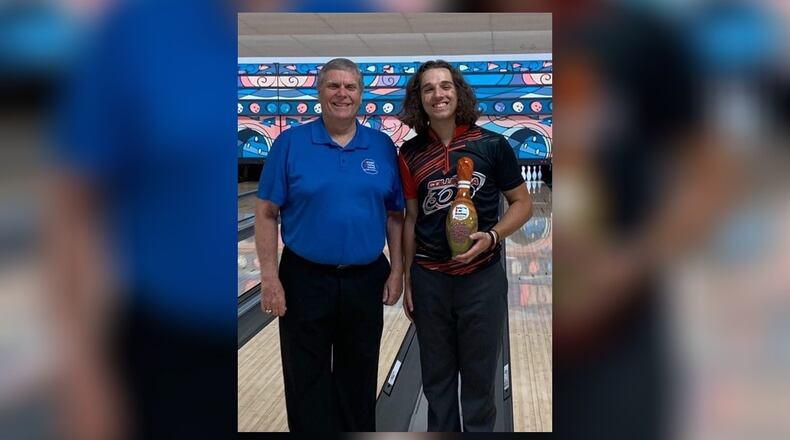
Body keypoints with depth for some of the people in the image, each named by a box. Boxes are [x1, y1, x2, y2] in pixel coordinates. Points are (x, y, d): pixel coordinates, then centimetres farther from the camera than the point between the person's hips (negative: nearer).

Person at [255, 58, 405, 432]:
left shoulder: (383, 147, 2)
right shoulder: (291, 143, -5)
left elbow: (395, 215, 6)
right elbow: (266, 213, -6)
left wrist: (397, 271, 0)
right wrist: (269, 277, -10)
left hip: (365, 280, 2)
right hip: (305, 280, -2)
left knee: (358, 379, 16)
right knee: (307, 382, 8)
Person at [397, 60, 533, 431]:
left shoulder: (492, 145, -7)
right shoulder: (411, 154, 0)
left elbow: (522, 203, 0)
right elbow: (410, 219, 6)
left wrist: (492, 236, -18)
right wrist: (406, 279, 6)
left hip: (482, 278, -2)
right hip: (429, 279, 2)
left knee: (478, 376, 11)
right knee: (436, 374, 15)